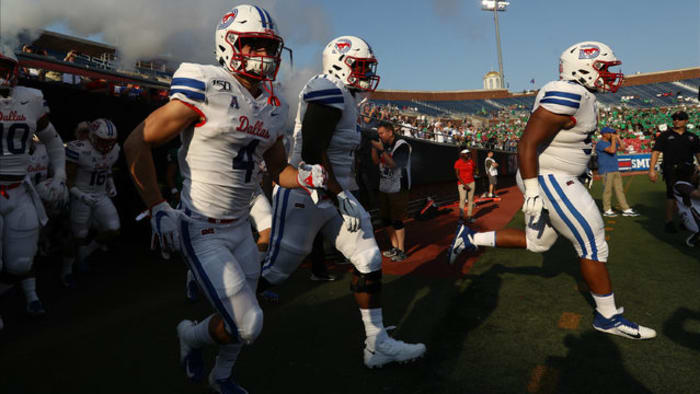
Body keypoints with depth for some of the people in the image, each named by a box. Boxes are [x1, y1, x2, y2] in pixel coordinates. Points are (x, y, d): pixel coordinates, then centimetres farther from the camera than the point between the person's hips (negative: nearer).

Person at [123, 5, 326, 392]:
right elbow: (136, 143, -13)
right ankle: (191, 336, 27)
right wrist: (158, 210, -15)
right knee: (247, 325, -6)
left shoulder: (272, 107, 5)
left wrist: (304, 177, -8)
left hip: (240, 226, 7)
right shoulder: (206, 91, -17)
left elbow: (278, 168, 14)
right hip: (202, 231, -7)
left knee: (243, 319, 19)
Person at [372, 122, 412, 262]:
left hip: (398, 189, -8)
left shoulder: (402, 145, -12)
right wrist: (374, 147, -5)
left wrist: (381, 150, -25)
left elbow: (393, 164, -21)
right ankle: (395, 247, 25)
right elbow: (376, 161, 6)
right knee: (385, 219, 12)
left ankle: (402, 251, 5)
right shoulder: (384, 145, 10)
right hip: (384, 188, 8)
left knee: (397, 220, -5)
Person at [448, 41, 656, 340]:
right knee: (593, 245, 0)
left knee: (538, 243, 19)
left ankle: (470, 239, 20)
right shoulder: (566, 96, -21)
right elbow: (527, 144, -25)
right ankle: (607, 316, 16)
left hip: (552, 178, 10)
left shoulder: (576, 96, 11)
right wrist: (532, 192, -25)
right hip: (549, 181, -10)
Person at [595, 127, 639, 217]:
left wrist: (617, 137, 9)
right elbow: (612, 150, -23)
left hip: (615, 170, 9)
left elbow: (622, 147, 14)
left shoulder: (611, 142, 17)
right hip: (606, 171, -9)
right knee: (607, 191, -2)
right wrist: (613, 139, -12)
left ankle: (626, 210, 10)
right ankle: (607, 210, 8)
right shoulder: (600, 143, -12)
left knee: (620, 190, 8)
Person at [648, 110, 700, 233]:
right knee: (671, 195, -9)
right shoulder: (665, 135, 3)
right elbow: (655, 152, -4)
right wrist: (652, 170, -14)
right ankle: (669, 222, -3)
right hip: (671, 171, -4)